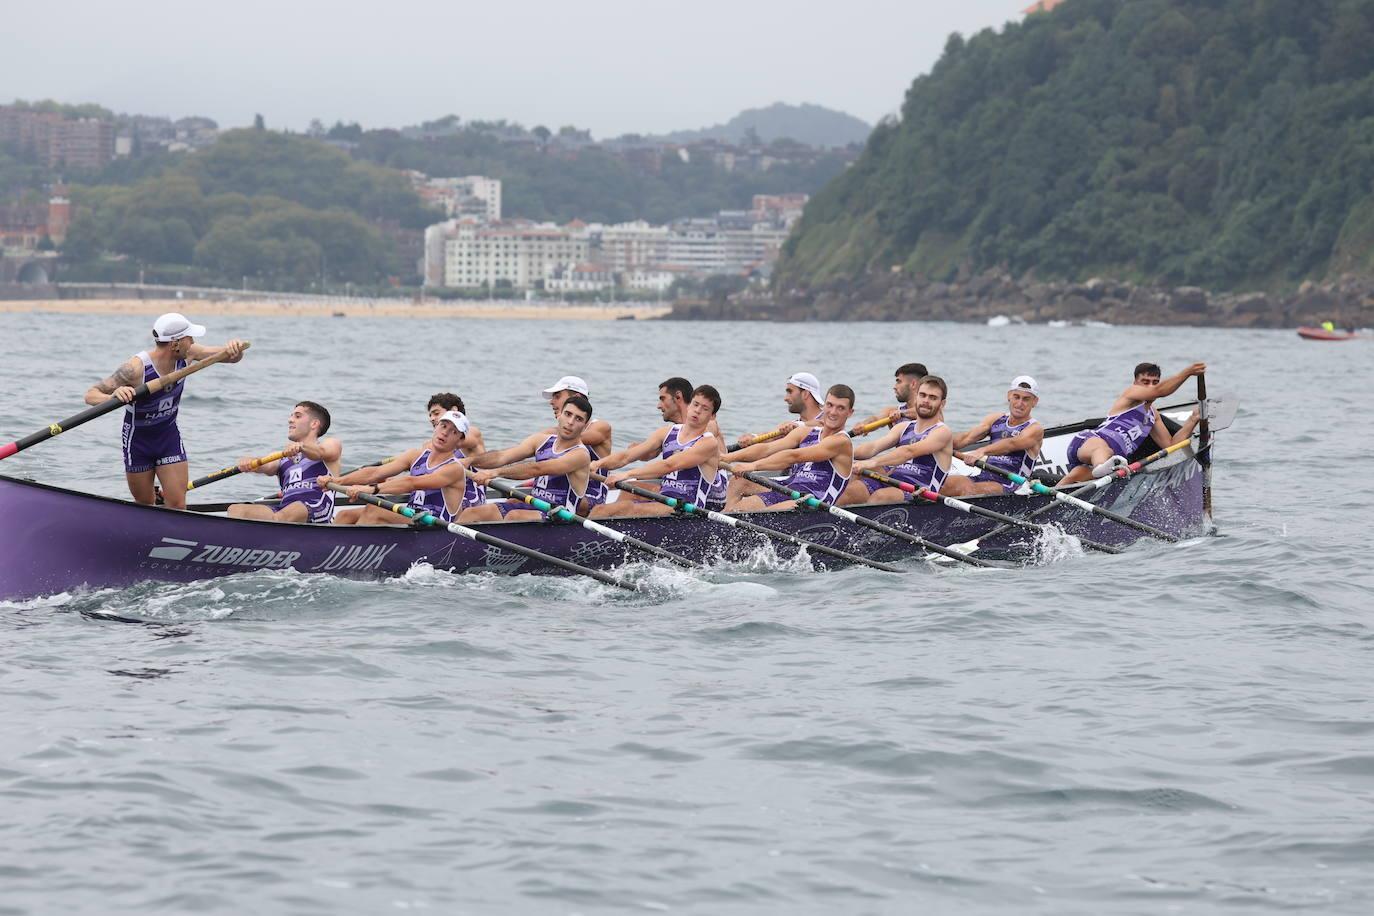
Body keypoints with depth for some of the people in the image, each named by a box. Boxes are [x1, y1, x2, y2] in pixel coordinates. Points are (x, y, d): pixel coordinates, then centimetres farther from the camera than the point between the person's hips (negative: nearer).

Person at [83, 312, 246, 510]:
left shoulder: (187, 355, -15)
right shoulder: (137, 367, -30)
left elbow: (232, 357, -6)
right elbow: (91, 395, -31)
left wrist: (235, 349, -32)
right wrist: (112, 397, -54)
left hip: (169, 436, 3)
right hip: (138, 440, -3)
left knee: (178, 506, -6)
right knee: (145, 507, 12)